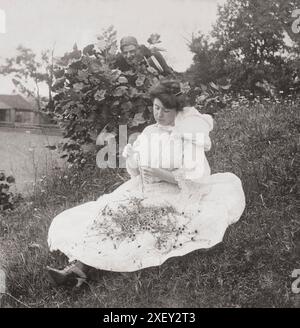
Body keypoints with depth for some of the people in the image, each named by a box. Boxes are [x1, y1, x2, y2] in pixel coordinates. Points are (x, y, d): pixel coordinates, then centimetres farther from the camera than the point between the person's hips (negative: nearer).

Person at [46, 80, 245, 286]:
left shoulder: (189, 135, -5)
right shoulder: (149, 132, 12)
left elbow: (197, 177, -11)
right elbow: (136, 171, 15)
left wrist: (164, 175, -21)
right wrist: (131, 158, -8)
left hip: (173, 197, -6)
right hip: (144, 192, 6)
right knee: (108, 213, -20)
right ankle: (79, 265, -32)